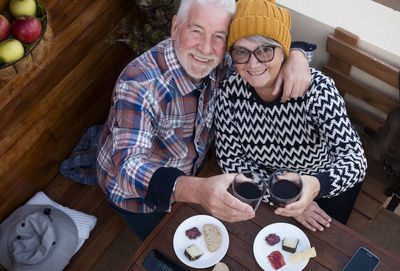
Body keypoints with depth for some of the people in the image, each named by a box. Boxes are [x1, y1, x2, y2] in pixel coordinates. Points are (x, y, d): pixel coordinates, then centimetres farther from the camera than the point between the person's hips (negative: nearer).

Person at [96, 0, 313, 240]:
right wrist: (198, 190, -65)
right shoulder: (139, 84, -37)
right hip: (137, 193, -5)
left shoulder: (218, 67, -19)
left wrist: (296, 56, -30)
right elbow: (129, 166, -47)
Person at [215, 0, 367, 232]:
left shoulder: (317, 88, -34)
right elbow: (230, 159, -16)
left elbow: (355, 159, -41)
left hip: (328, 180, -2)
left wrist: (316, 185, -64)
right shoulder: (231, 91, -25)